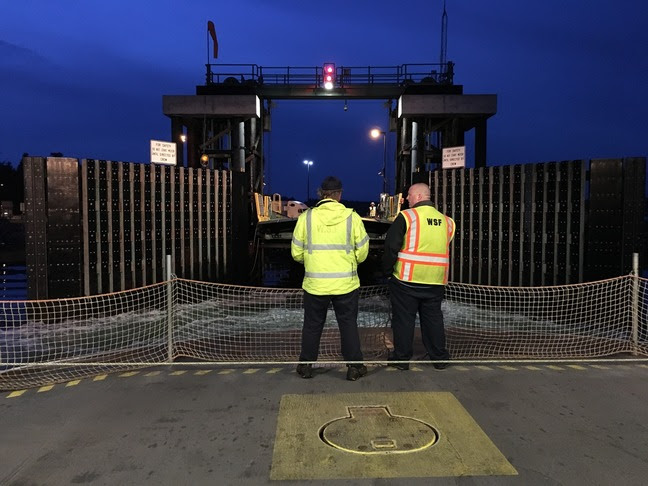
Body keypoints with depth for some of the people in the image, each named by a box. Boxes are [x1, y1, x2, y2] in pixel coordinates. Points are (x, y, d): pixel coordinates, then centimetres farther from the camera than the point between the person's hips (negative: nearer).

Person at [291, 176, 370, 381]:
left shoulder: (306, 217, -6)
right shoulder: (352, 217, -5)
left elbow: (297, 253, 0)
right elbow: (362, 252, 0)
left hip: (315, 283, 1)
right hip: (346, 283, 0)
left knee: (312, 325, 16)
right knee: (348, 325, 13)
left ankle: (306, 365, 26)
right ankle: (354, 366, 20)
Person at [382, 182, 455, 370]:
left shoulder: (407, 216, -9)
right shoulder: (445, 220, 9)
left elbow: (391, 246, -10)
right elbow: (447, 250, 17)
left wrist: (387, 269, 3)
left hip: (407, 279, -5)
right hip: (435, 282, 5)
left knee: (403, 319, 7)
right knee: (433, 318, 17)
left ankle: (402, 358, 14)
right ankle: (439, 357, 24)